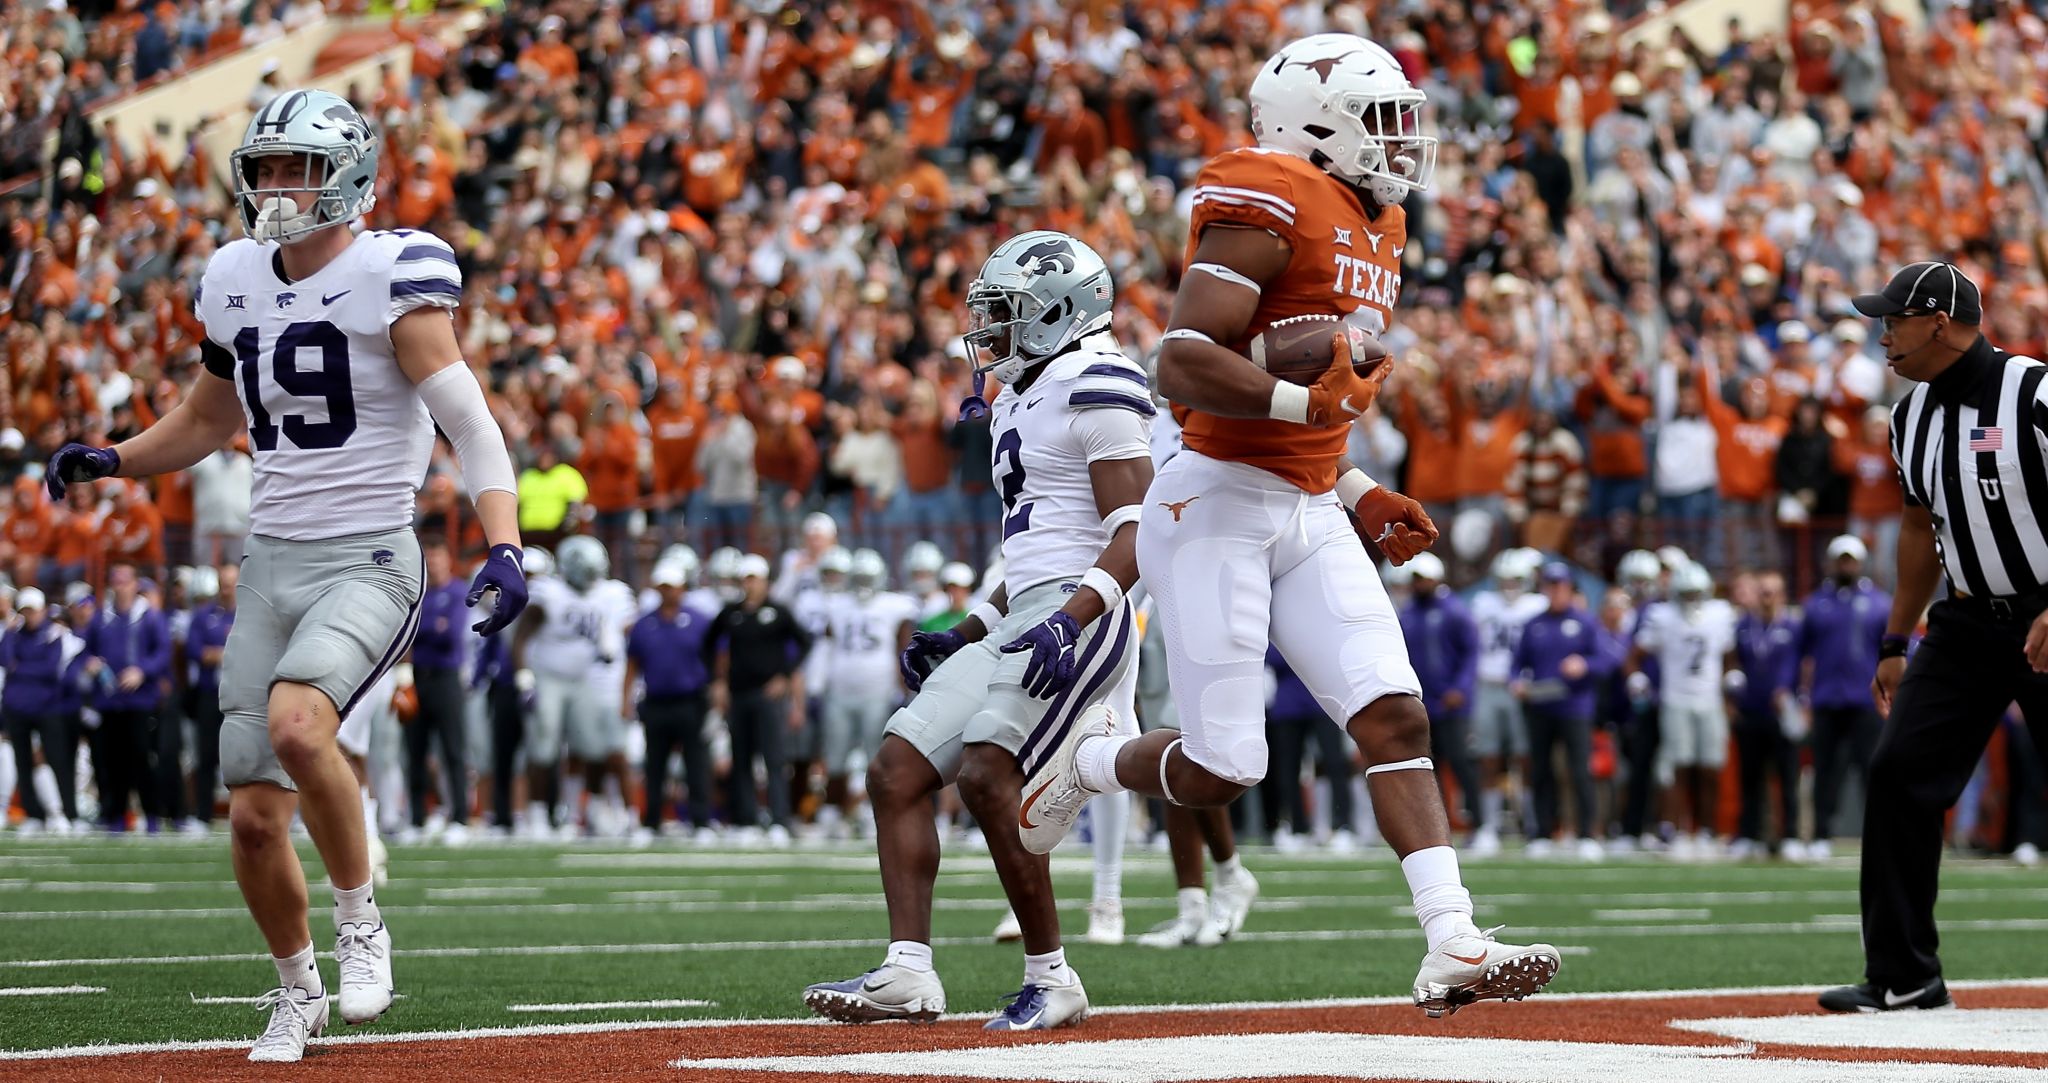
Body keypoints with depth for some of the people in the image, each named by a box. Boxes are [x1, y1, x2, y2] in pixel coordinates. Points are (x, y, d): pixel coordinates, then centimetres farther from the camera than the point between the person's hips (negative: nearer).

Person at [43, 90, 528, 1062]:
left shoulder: (392, 278, -10)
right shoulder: (237, 282, 9)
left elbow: (469, 425, -16)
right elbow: (207, 419, 25)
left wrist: (504, 548, -30)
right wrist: (111, 460, 7)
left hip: (367, 562, -6)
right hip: (271, 562, 6)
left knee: (296, 724, -33)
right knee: (254, 817, 3)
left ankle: (359, 918, -9)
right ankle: (297, 989, 27)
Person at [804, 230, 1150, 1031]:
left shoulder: (1094, 391, -9)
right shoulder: (1019, 402, 22)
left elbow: (1134, 536, -16)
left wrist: (1071, 617, -29)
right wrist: (964, 636, 24)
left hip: (1077, 619, -10)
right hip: (1023, 618, 10)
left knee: (986, 776, -23)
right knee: (897, 770, 1)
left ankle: (1051, 979, -13)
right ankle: (908, 975, -2)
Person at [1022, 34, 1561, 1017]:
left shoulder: (1373, 228, 17)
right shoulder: (1268, 209, -13)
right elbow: (1185, 366, -21)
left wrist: (1360, 498, 15)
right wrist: (1307, 400, -27)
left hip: (1309, 516, 8)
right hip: (1218, 504, -8)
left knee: (1396, 717, -7)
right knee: (1219, 771, -6)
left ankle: (1452, 947, -13)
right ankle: (1086, 764, 26)